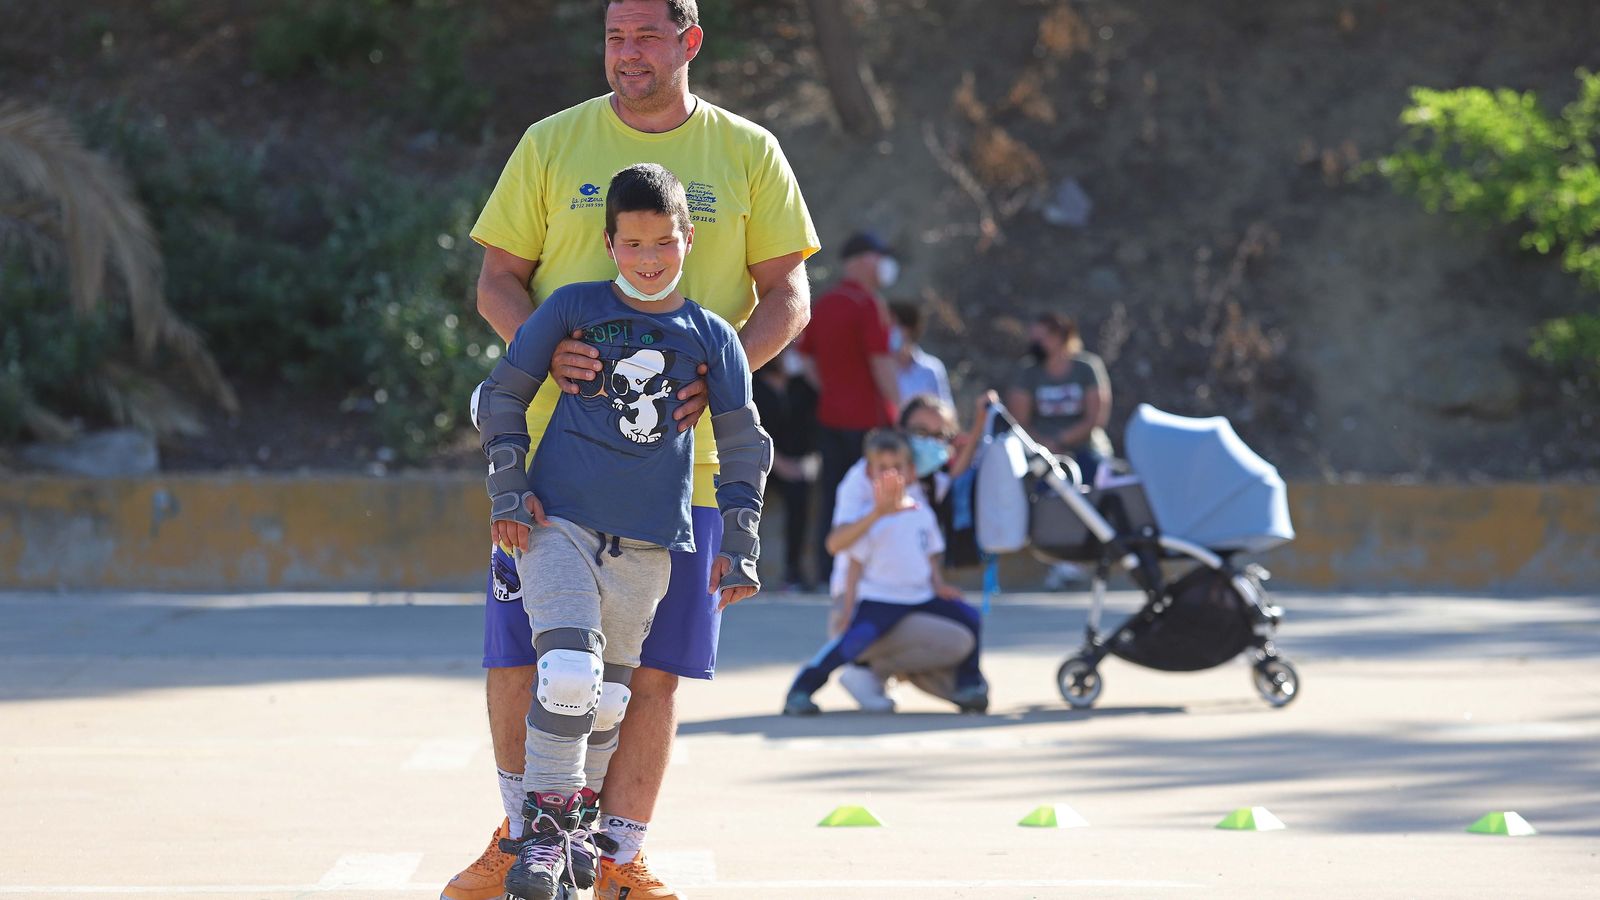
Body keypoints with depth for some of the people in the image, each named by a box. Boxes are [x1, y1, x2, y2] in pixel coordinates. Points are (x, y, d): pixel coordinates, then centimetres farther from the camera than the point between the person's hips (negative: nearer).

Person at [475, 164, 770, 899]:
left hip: (646, 542, 3)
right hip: (558, 522, -2)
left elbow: (744, 447, 10)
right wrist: (507, 492, -2)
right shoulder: (571, 309, 0)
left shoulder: (711, 339, 4)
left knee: (609, 696, 9)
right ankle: (543, 823, -7)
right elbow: (502, 396, 6)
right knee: (568, 674, -18)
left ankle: (580, 818, 29)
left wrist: (739, 547, 5)